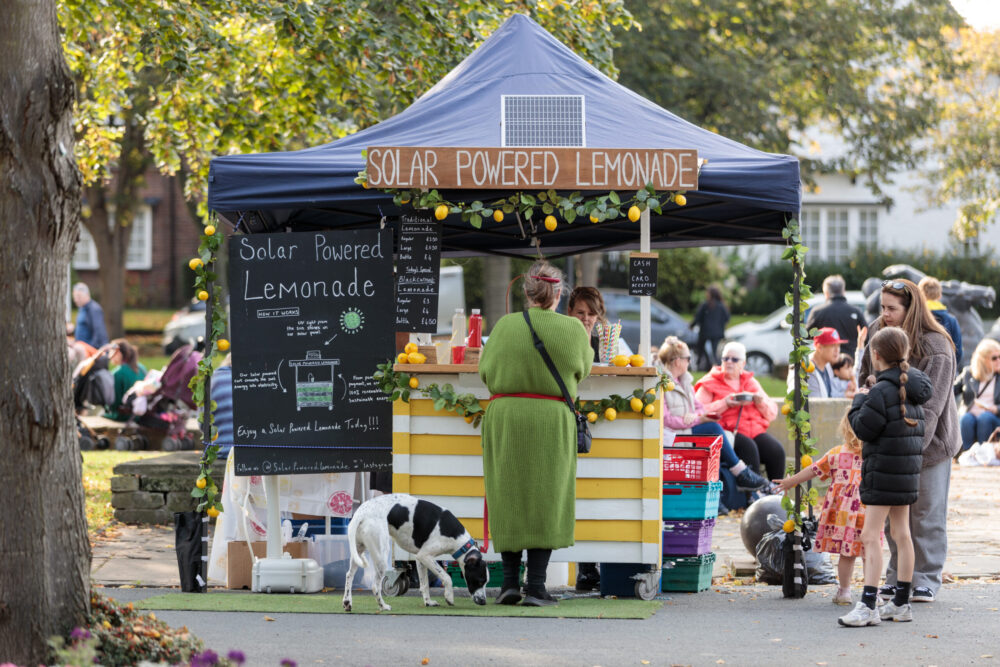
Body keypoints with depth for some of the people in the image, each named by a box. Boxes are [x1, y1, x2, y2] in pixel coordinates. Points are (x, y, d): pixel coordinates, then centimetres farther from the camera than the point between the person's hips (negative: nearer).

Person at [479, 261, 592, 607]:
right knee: (545, 500, 4)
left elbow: (486, 371, 7)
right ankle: (536, 585, -1)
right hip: (551, 419, -1)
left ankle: (510, 581, 7)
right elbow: (582, 368, 13)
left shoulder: (505, 326, -2)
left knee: (509, 499, 10)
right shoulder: (571, 329, -3)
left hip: (505, 417, 1)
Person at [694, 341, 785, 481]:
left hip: (755, 429, 4)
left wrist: (761, 402, -2)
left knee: (777, 451, -24)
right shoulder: (710, 384, 9)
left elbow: (772, 414, 19)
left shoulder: (751, 382, 23)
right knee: (749, 448, -35)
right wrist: (725, 404, -14)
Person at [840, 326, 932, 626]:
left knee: (871, 536, -10)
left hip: (883, 472, -9)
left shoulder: (881, 392, -17)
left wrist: (860, 401, 0)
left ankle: (868, 606, -15)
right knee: (901, 534, 15)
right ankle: (901, 602, 21)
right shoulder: (912, 390, 9)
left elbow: (863, 429, -16)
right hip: (908, 470, 9)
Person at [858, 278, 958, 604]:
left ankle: (926, 579, 13)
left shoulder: (936, 348, -19)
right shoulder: (876, 333, -1)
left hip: (929, 442, -5)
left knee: (927, 513, 3)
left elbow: (931, 405, -23)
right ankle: (897, 577, 18)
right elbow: (866, 382, 12)